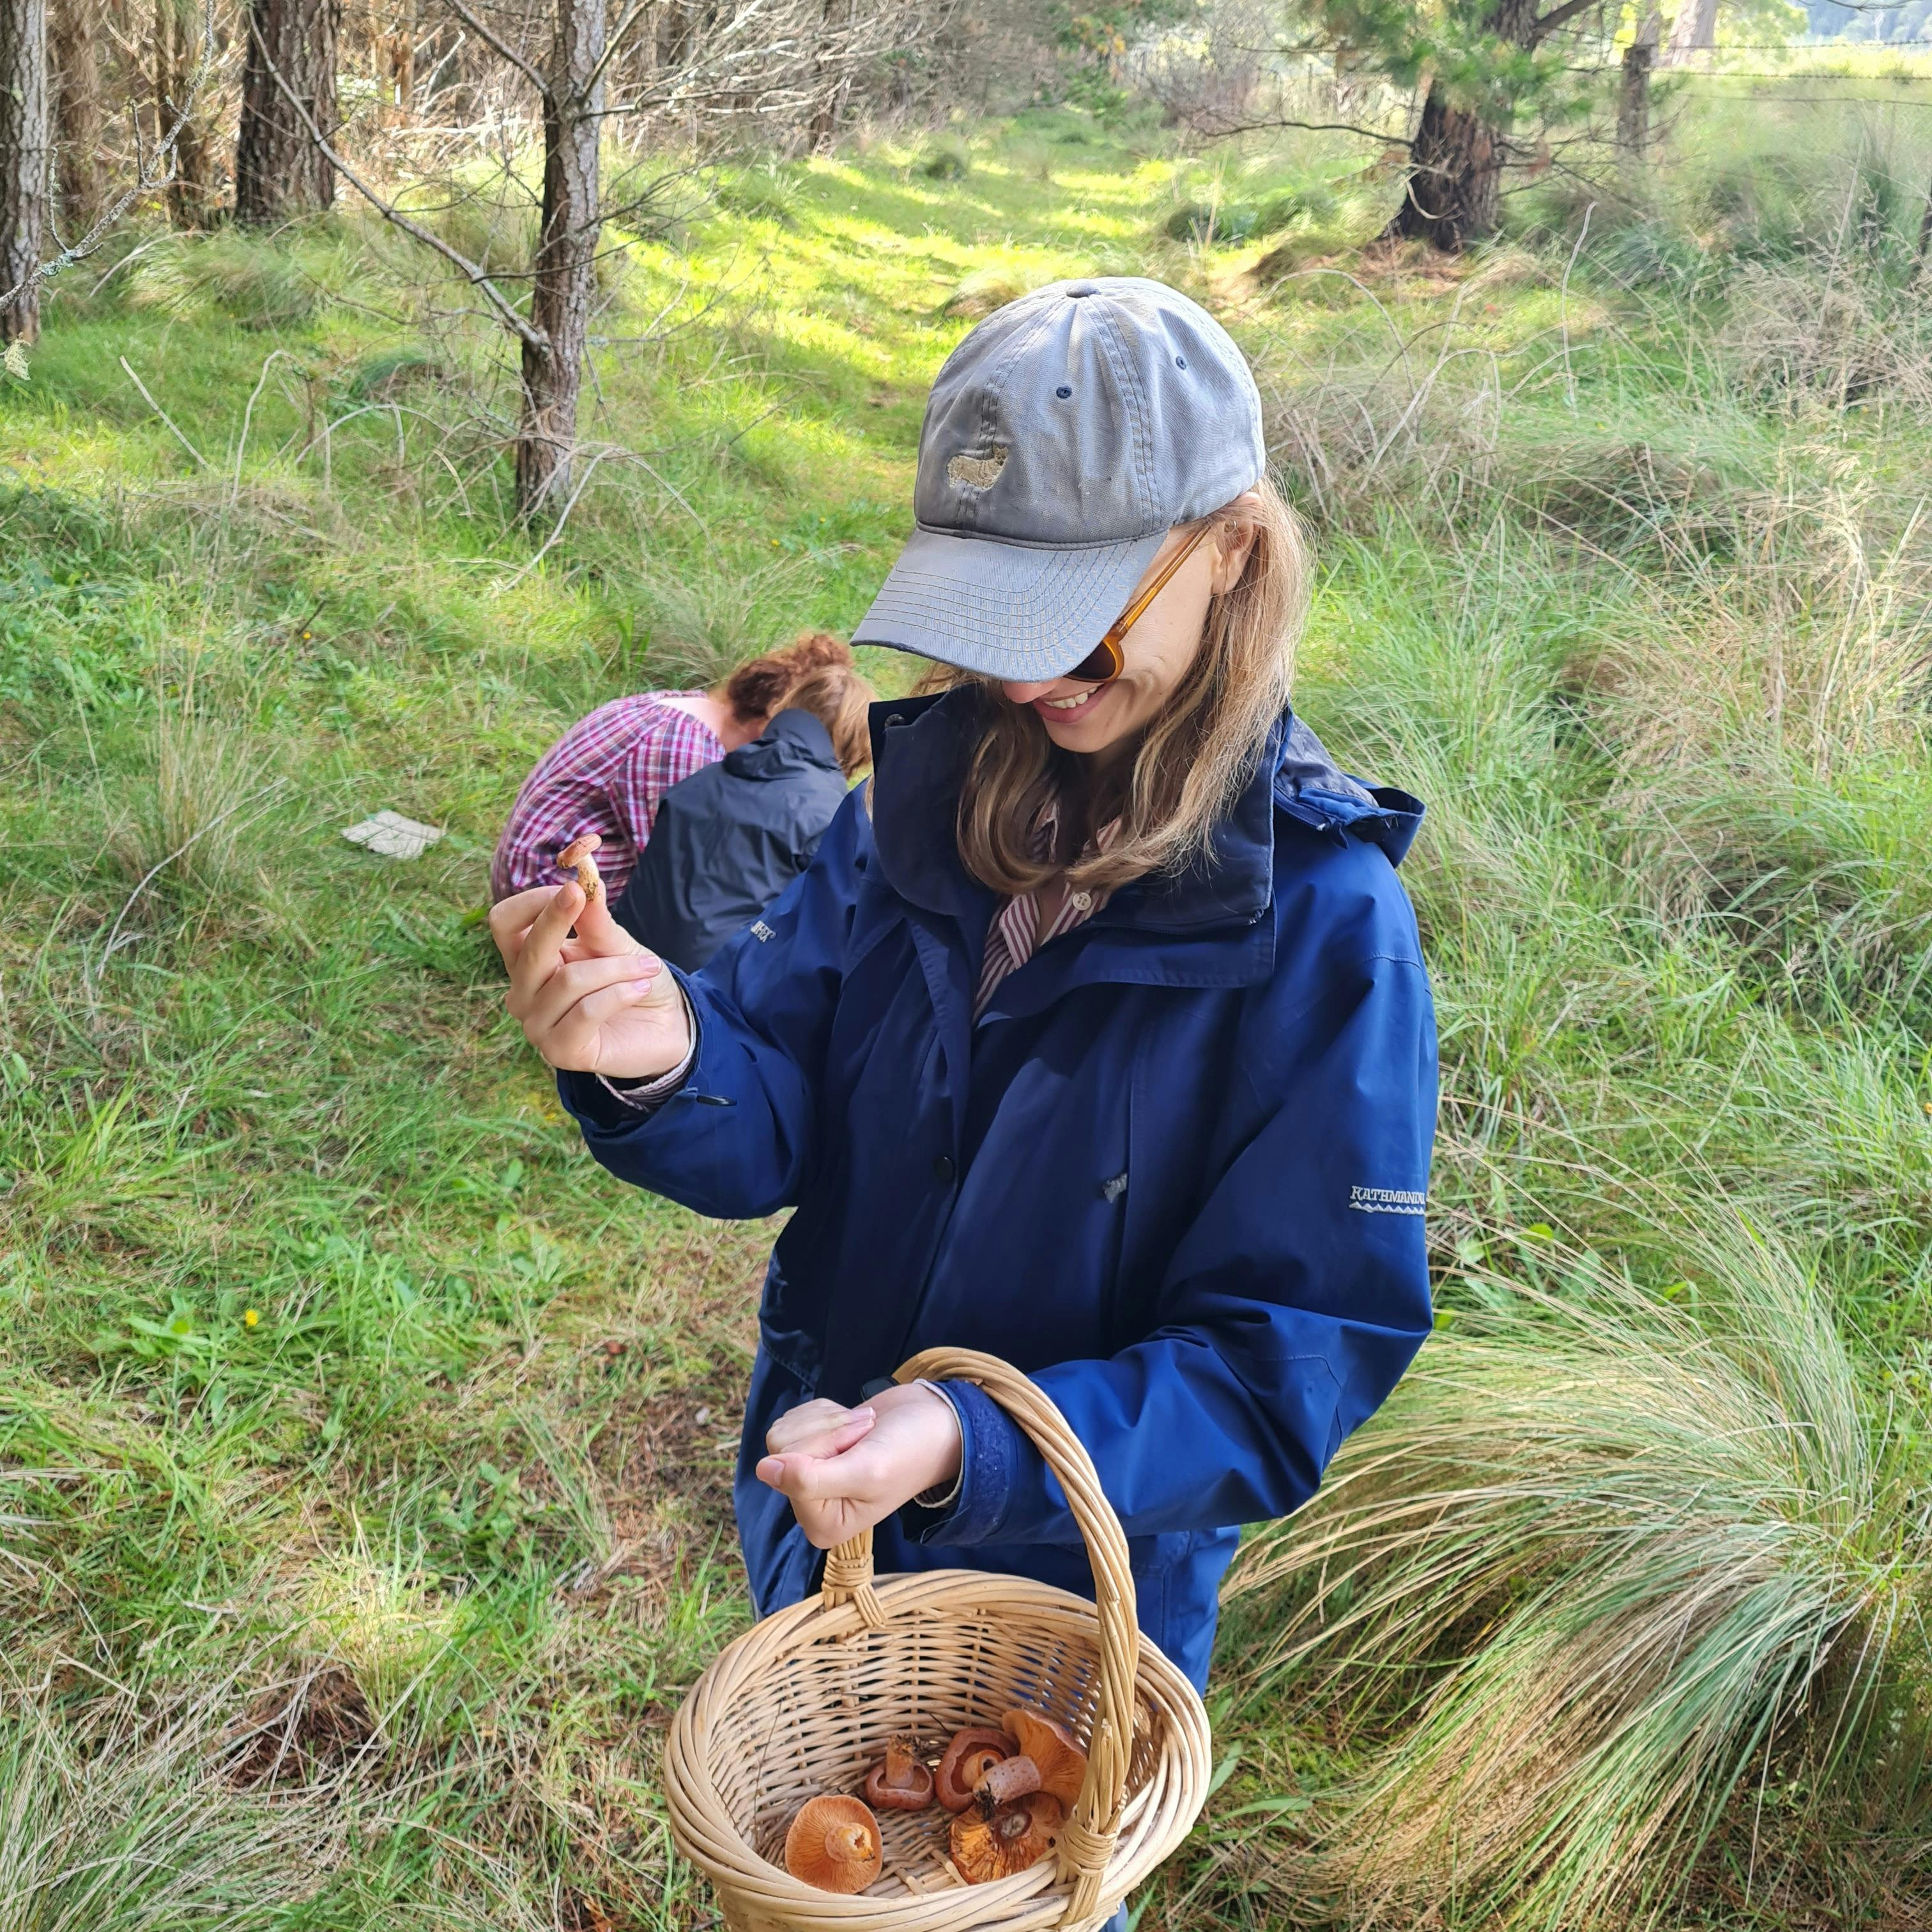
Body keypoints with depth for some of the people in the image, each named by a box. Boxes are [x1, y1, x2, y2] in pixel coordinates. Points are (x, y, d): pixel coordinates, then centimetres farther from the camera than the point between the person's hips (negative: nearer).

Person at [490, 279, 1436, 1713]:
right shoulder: (928, 781, -11)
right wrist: (665, 1063, -32)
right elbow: (778, 1135, -9)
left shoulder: (1325, 922, -25)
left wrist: (975, 1453, -36)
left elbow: (1293, 1370, -23)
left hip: (1075, 1613, -4)